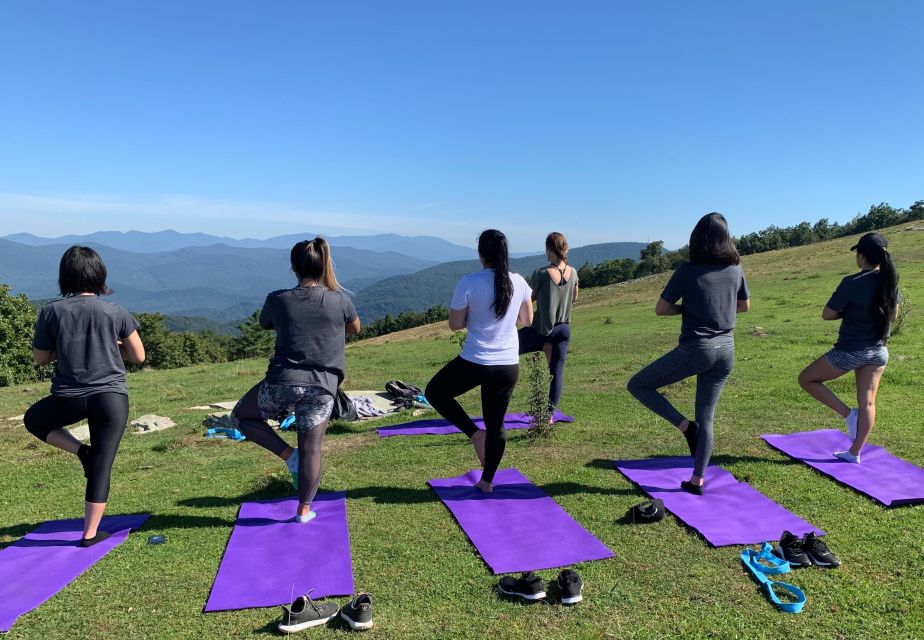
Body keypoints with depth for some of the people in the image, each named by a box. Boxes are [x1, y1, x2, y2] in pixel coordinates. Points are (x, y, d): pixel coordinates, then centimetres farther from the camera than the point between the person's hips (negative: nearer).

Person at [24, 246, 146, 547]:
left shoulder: (51, 312, -2)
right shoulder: (116, 312, -5)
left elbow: (41, 357, 8)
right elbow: (138, 356, 3)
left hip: (69, 398, 1)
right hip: (111, 397, 0)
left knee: (33, 419, 33)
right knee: (101, 467, 7)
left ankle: (81, 450, 13)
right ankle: (91, 533, 14)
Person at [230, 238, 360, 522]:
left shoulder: (278, 299, -3)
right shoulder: (339, 300, -1)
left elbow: (264, 324, 19)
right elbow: (355, 328, 19)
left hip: (283, 381, -1)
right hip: (322, 386, 2)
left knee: (241, 416, 22)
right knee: (311, 449, 11)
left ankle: (289, 455, 10)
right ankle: (304, 510, 18)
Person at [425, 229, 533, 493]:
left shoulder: (469, 282, -14)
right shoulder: (519, 282, -1)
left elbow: (455, 324, -5)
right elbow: (527, 320, 12)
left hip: (474, 363, -4)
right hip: (508, 366, 4)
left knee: (434, 392, 21)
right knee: (496, 424, 18)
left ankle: (475, 433, 11)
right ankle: (487, 481, 29)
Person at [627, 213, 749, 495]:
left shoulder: (687, 270, -10)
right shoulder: (735, 268, 4)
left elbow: (660, 309, -5)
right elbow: (745, 305, 19)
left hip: (694, 349, -6)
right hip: (725, 350, 6)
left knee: (638, 385, 9)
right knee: (706, 417, 14)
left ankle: (686, 426, 1)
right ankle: (697, 480, 17)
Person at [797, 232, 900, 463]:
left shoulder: (852, 283, -21)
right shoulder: (890, 280, -1)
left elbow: (827, 314, -13)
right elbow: (893, 314, 14)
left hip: (850, 351, -7)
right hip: (879, 352, 7)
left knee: (806, 379, 11)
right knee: (867, 403, 12)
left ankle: (848, 414, 6)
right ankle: (854, 453, 20)